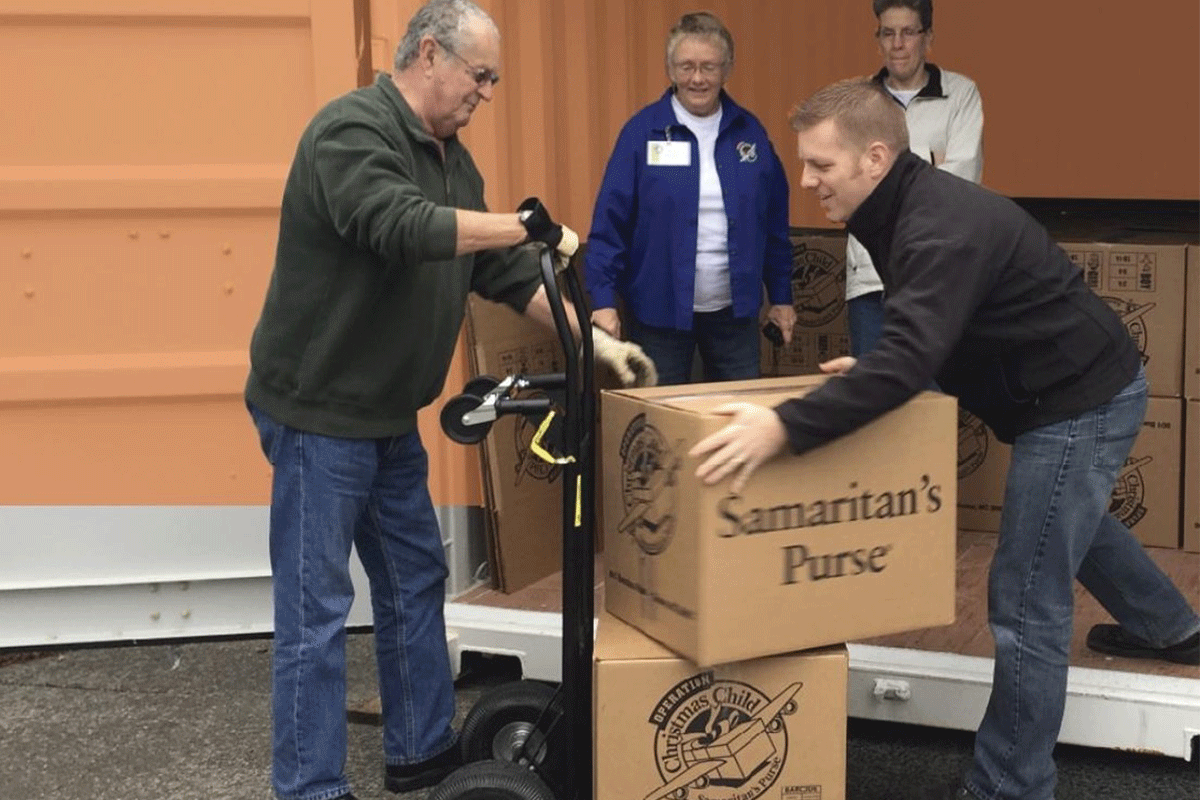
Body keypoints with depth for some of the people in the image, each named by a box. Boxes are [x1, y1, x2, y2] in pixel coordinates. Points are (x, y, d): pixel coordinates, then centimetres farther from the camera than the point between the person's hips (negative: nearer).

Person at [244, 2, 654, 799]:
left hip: (390, 415, 10)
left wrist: (593, 338, 2)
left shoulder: (450, 159, 10)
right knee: (317, 612, -2)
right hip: (320, 412, -9)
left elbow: (507, 272, 10)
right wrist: (529, 224, -26)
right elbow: (401, 227, -34)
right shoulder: (351, 130, -17)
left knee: (416, 583, 17)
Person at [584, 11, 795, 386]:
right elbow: (609, 222, -9)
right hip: (660, 310, -3)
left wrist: (781, 296, 9)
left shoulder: (749, 131, 4)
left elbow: (773, 224, 9)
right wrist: (603, 300, -15)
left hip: (734, 310, 3)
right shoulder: (643, 130, -6)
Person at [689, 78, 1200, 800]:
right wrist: (874, 371, 3)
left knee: (1027, 604, -7)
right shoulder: (913, 208, 3)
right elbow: (929, 339, 15)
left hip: (1083, 401, -11)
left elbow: (910, 361, -41)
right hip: (1083, 385, 11)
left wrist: (784, 427, -47)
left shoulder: (942, 227, -29)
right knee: (1070, 520, 34)